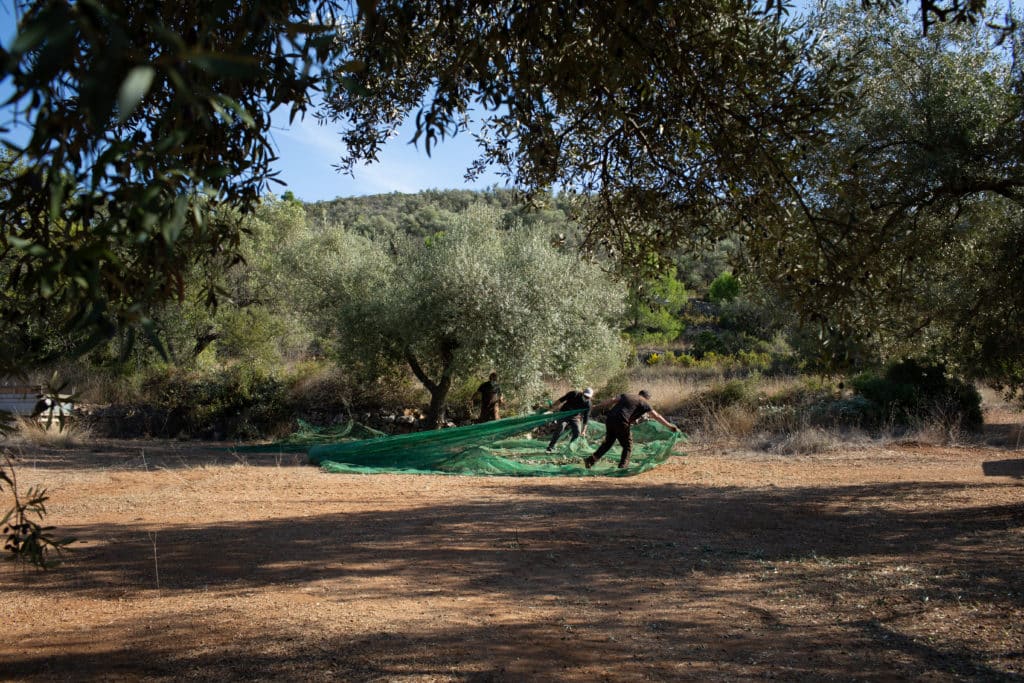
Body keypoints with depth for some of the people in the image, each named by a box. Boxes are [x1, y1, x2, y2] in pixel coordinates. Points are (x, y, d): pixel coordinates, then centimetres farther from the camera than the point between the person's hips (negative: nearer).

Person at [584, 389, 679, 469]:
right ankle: (622, 467, 6)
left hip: (610, 418, 6)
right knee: (627, 445, 12)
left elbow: (612, 400, 15)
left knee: (608, 442, 22)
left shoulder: (626, 396, 22)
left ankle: (590, 460, 19)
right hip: (621, 422, -6)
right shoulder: (644, 403, 9)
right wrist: (669, 426, 11)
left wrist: (597, 406, 19)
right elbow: (656, 416, 7)